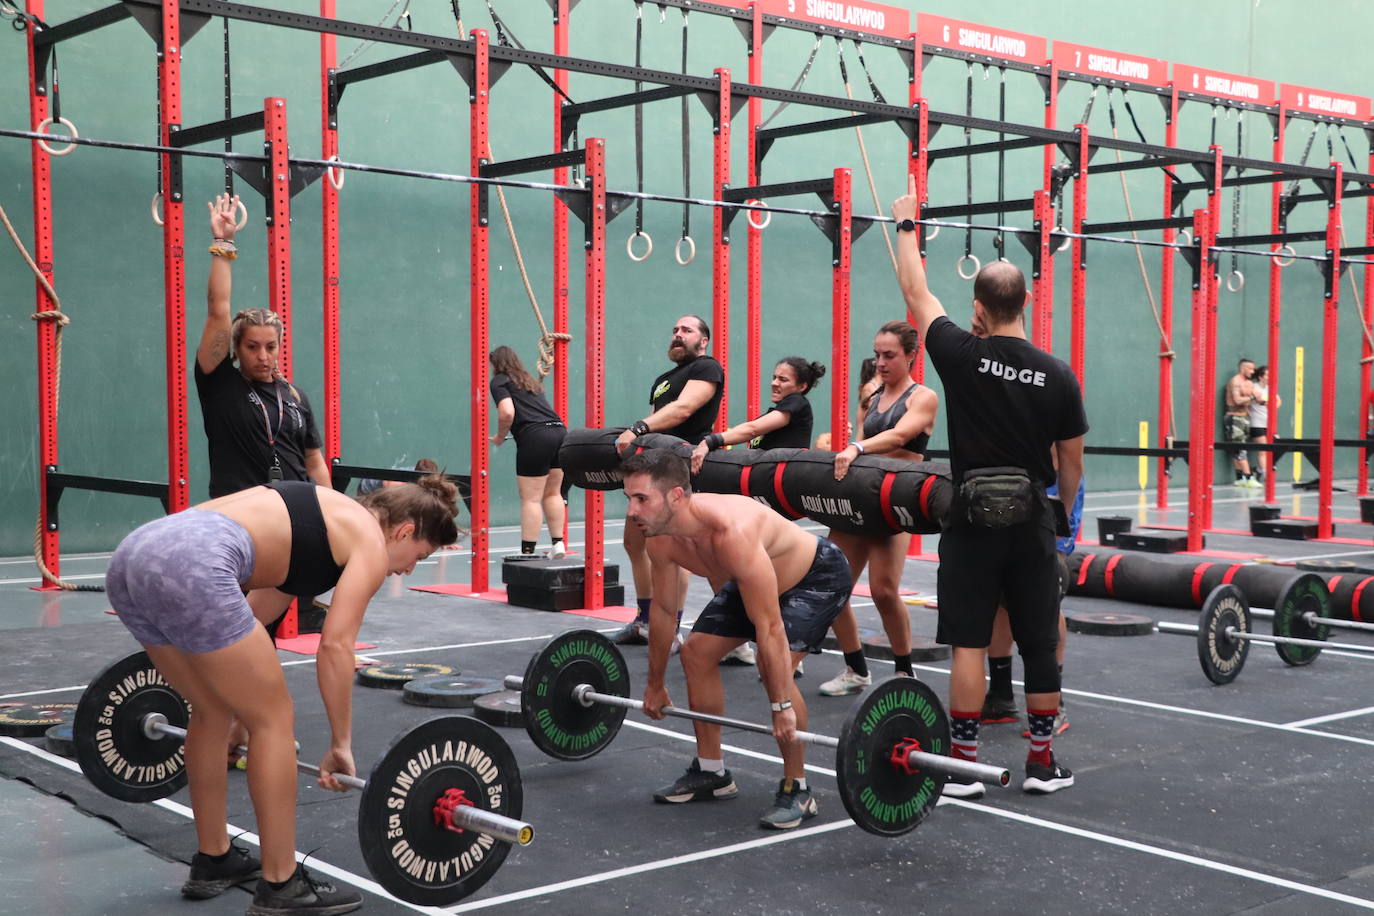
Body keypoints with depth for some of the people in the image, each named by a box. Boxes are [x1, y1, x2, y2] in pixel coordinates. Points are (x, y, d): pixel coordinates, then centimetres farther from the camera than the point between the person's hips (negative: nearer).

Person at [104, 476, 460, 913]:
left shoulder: (324, 518, 32)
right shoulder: (370, 542, 9)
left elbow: (245, 619, 36)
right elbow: (334, 646, -1)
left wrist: (239, 694, 42)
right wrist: (341, 744, 6)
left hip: (134, 556, 9)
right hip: (189, 565, -9)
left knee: (214, 712, 25)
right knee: (273, 719, 5)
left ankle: (212, 861, 35)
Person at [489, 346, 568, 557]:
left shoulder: (499, 381, 5)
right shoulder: (529, 380, 28)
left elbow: (507, 413, -9)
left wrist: (500, 437, 6)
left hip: (535, 436, -7)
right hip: (560, 430, 7)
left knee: (531, 498, -4)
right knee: (552, 493, 18)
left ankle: (527, 552, -2)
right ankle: (558, 543, 18)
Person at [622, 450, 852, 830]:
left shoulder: (731, 532, -42)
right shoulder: (659, 538, -18)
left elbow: (769, 627, -39)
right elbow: (663, 609, -1)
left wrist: (782, 706, -36)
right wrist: (655, 685, 7)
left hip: (819, 575, -8)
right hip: (752, 579, 8)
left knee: (772, 666, -26)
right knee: (696, 652, 4)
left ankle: (797, 790, -10)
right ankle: (711, 773, 18)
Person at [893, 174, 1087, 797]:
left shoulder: (962, 356, -9)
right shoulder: (1058, 376, -2)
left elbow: (916, 291, 6)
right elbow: (1072, 462, 6)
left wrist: (906, 225, 20)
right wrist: (1063, 516, 23)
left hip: (972, 520, -2)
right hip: (1031, 522, 2)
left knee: (968, 643, 1)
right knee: (1040, 644, 9)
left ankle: (963, 766, 3)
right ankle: (1043, 763, 16)